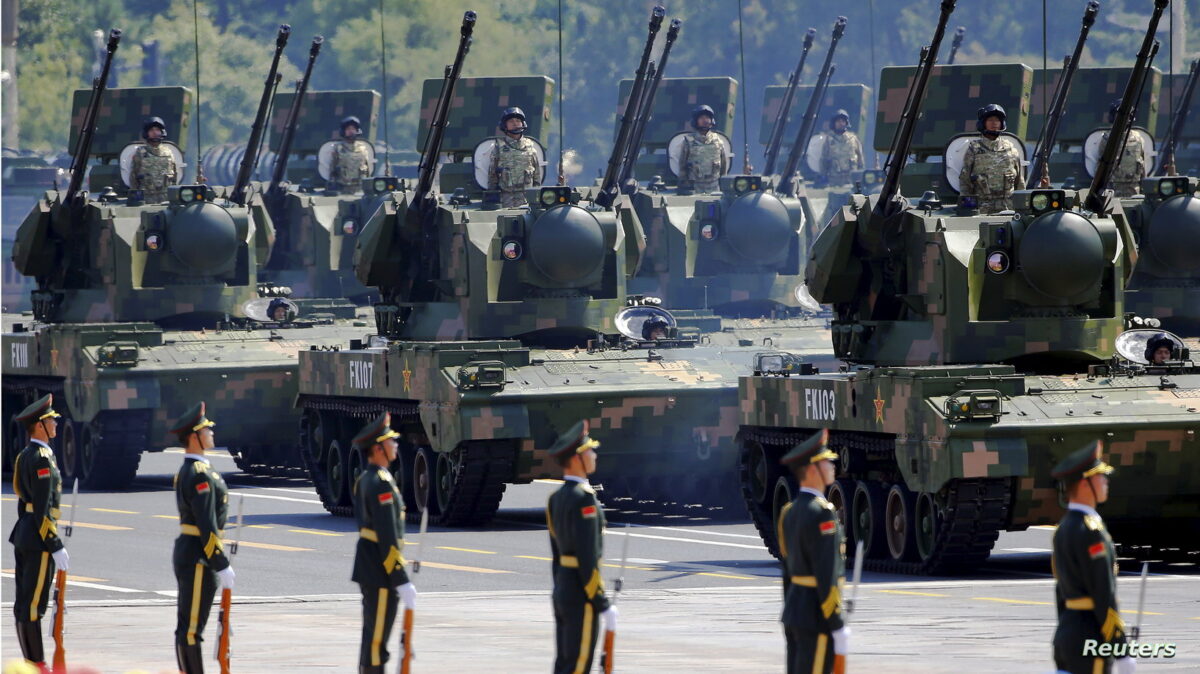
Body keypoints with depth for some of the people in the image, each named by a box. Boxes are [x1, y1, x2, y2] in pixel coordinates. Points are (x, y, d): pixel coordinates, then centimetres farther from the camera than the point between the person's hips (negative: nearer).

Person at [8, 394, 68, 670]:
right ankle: (37, 665, -6)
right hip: (39, 537, -10)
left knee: (24, 603, 9)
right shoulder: (42, 458, -16)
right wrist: (56, 546, -19)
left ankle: (31, 666, 14)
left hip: (23, 535, 10)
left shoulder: (25, 456, 14)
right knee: (33, 605, -8)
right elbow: (43, 508, -20)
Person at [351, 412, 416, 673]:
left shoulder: (365, 480, 13)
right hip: (380, 573, -10)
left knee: (372, 636, 16)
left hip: (368, 568, 10)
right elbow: (388, 538, -22)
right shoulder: (381, 483, -18)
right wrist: (402, 582, -21)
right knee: (376, 641, -7)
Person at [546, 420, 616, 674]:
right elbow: (588, 557, -21)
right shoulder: (583, 499, -18)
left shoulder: (556, 498, 11)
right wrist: (603, 605, -18)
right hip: (582, 596, -9)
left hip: (562, 591, 9)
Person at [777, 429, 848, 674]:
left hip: (793, 609, 10)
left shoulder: (789, 512, 12)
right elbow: (827, 577, -20)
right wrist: (837, 626, -18)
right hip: (816, 617, -9)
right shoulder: (821, 513, -16)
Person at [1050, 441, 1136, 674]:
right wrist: (1121, 652, -18)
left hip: (1065, 636, 10)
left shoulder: (1063, 529, 13)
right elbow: (1105, 596, -19)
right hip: (1090, 638, -10)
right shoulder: (1090, 532, -17)